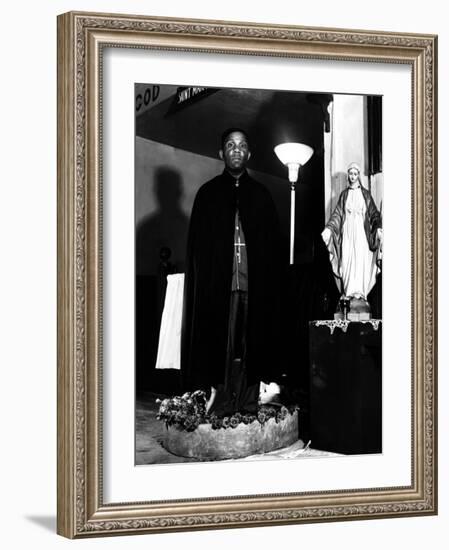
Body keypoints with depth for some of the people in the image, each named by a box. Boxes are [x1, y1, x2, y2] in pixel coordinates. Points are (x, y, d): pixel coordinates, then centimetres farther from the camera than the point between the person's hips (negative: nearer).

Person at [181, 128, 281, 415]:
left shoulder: (261, 195, 14)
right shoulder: (208, 194, 10)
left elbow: (273, 242, 10)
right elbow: (197, 244, 5)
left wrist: (268, 279, -2)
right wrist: (202, 280, -7)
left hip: (254, 282, 1)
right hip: (217, 283, -1)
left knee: (250, 342, -1)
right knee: (219, 341, -5)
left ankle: (248, 400, 3)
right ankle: (219, 400, -2)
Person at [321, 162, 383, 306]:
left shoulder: (365, 194, 8)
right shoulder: (344, 194, 10)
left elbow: (373, 213, 3)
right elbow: (337, 214, 4)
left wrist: (378, 228, -13)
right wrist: (328, 228, -10)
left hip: (361, 232, -1)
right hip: (347, 231, 1)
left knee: (360, 260, -8)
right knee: (347, 260, -5)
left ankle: (359, 292, -6)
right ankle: (348, 292, -2)